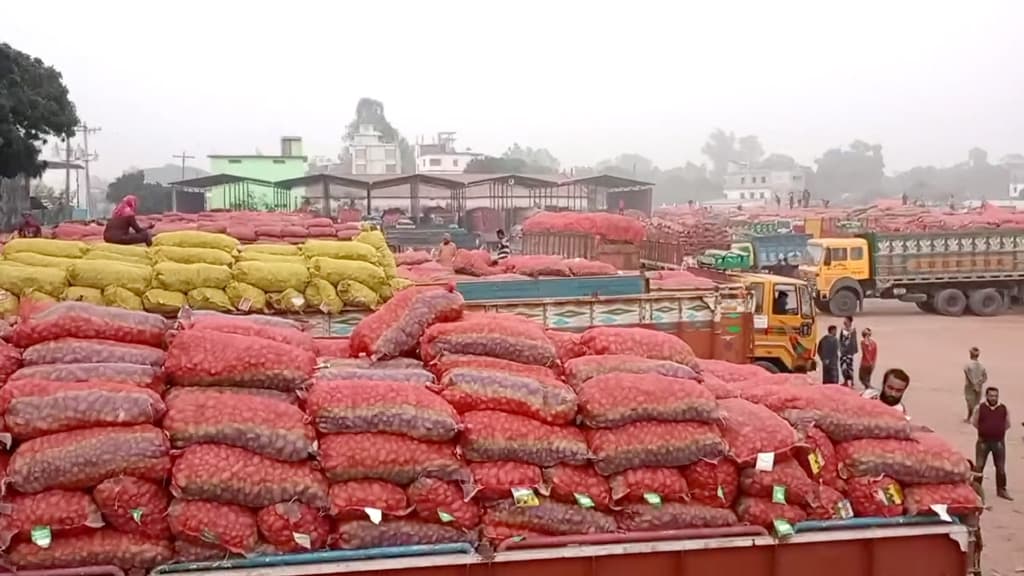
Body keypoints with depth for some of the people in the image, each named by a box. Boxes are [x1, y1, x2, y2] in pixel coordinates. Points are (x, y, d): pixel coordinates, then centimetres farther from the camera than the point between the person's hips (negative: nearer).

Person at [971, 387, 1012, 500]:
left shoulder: (1004, 409, -1)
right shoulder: (979, 408, -6)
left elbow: (1007, 424, 10)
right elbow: (974, 423, 3)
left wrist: (998, 430, 3)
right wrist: (985, 430, 2)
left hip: (999, 442, 2)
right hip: (983, 441, -1)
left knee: (1001, 467, 8)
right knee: (979, 466, 1)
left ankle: (1001, 490, 20)